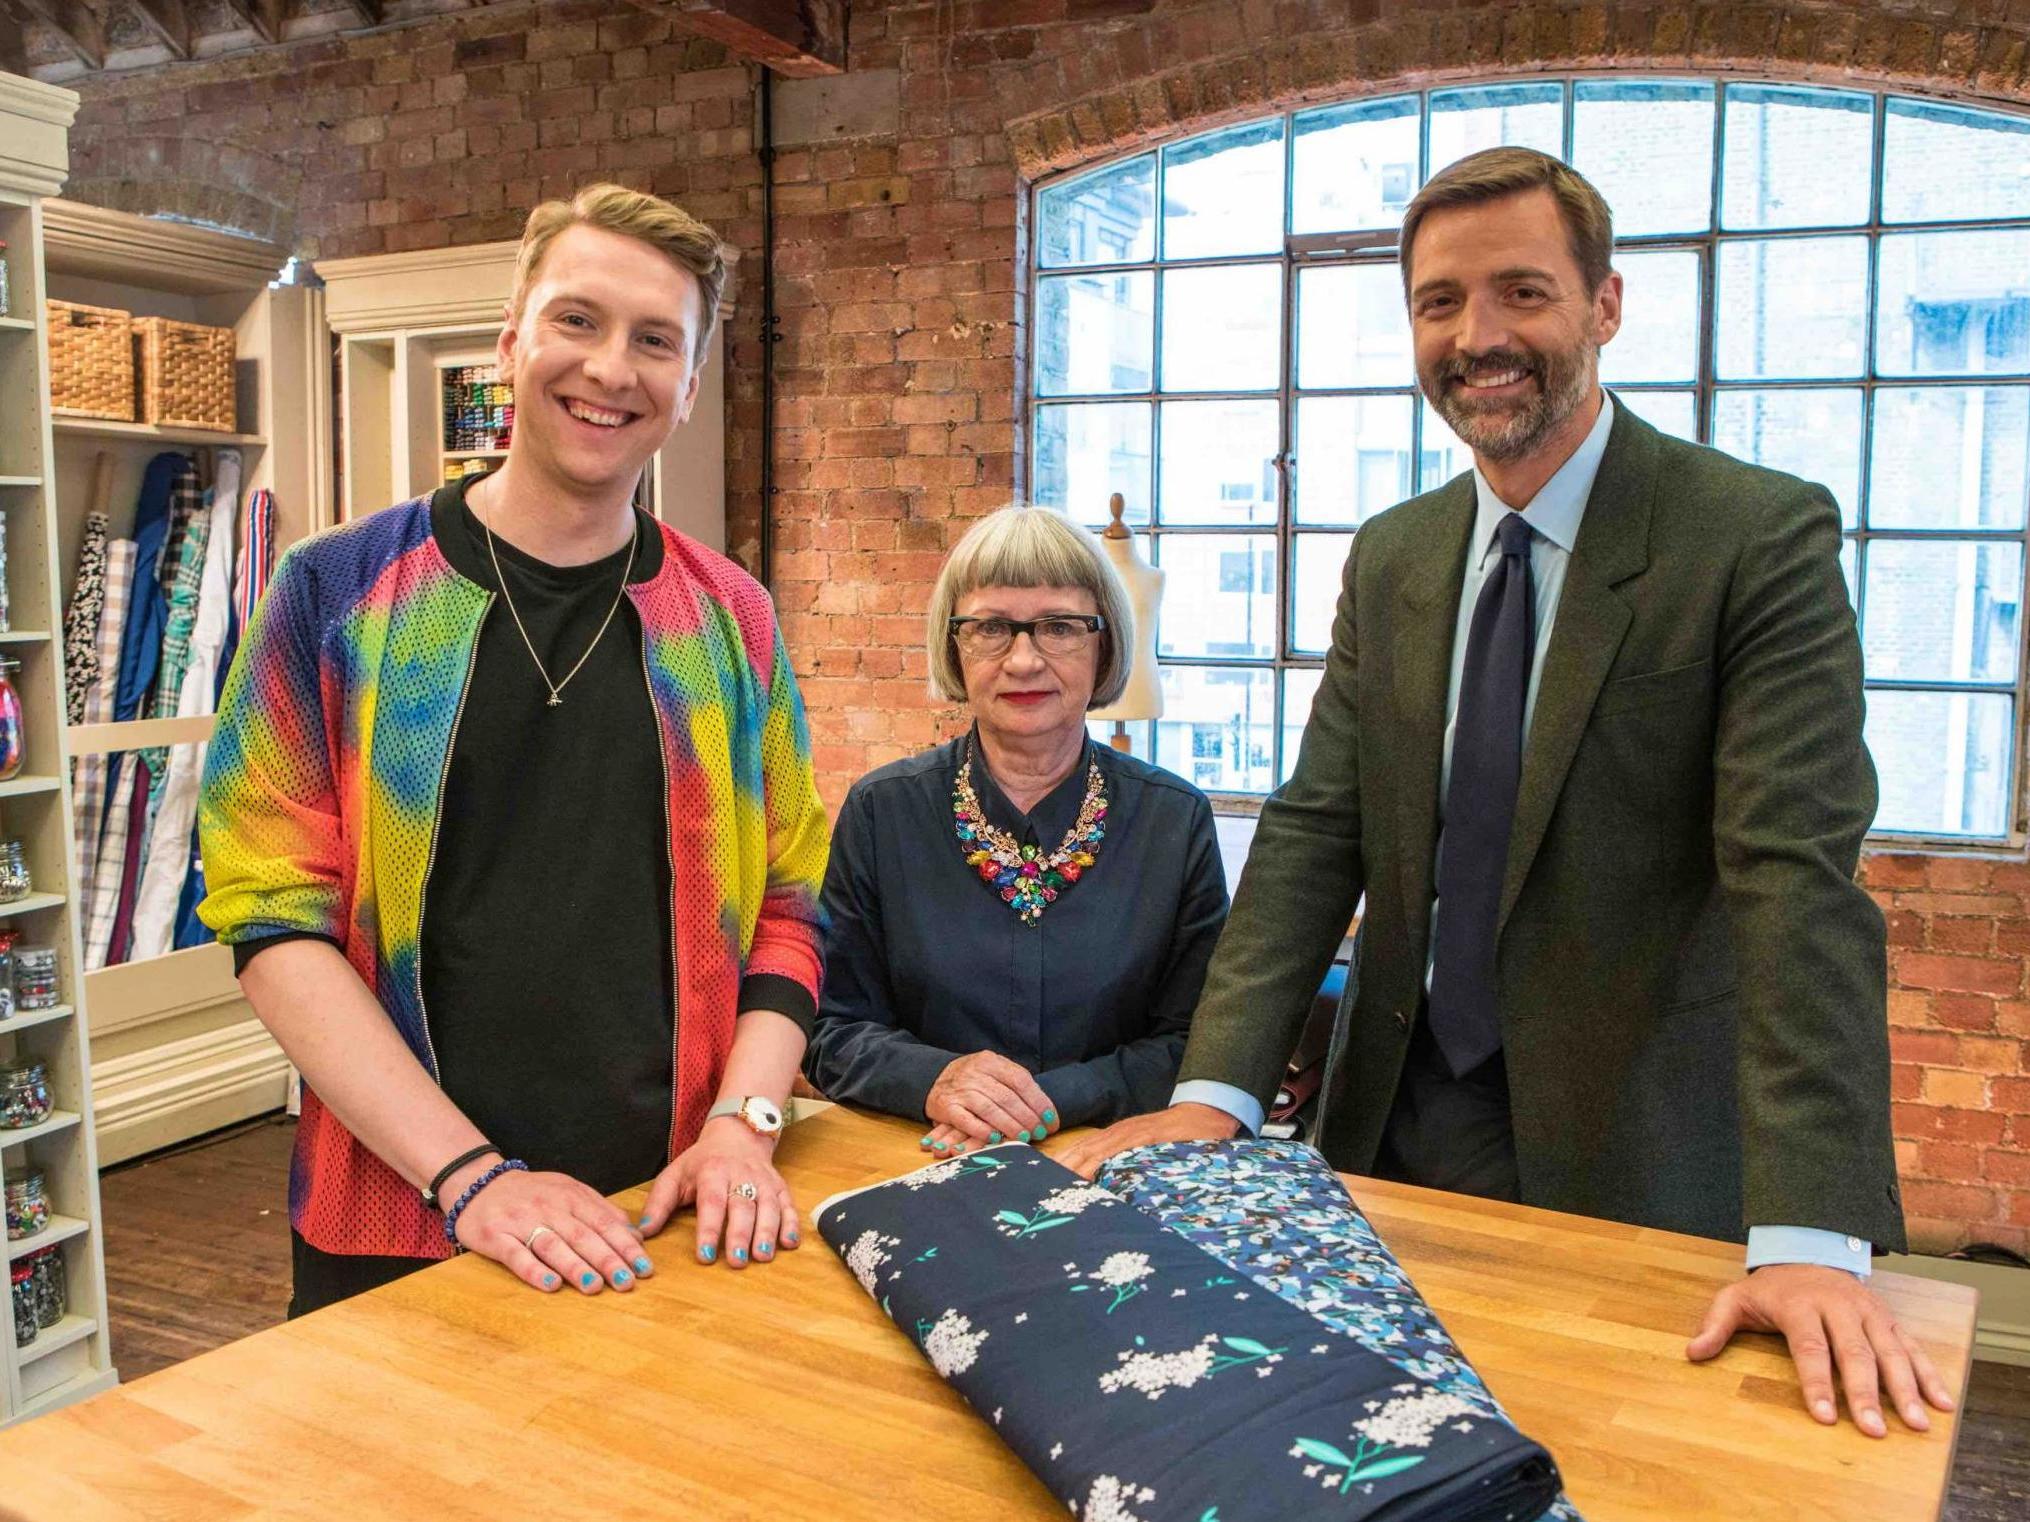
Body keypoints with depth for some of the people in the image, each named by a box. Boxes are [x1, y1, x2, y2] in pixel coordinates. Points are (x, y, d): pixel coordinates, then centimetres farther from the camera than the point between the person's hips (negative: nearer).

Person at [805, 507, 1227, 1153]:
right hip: (915, 1176, 1)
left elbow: (1194, 1041, 0)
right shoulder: (880, 812, 1)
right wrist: (934, 1081, -18)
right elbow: (832, 1032, 2)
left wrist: (1052, 1099, -16)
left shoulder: (1177, 820, 0)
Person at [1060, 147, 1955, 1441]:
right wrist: (1215, 1094, -13)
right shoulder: (1391, 560, 5)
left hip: (1635, 1155, -4)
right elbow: (1315, 834, -1)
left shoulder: (1763, 538, -12)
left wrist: (1810, 1235, -29)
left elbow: (1798, 876, -21)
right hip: (1402, 1128, 5)